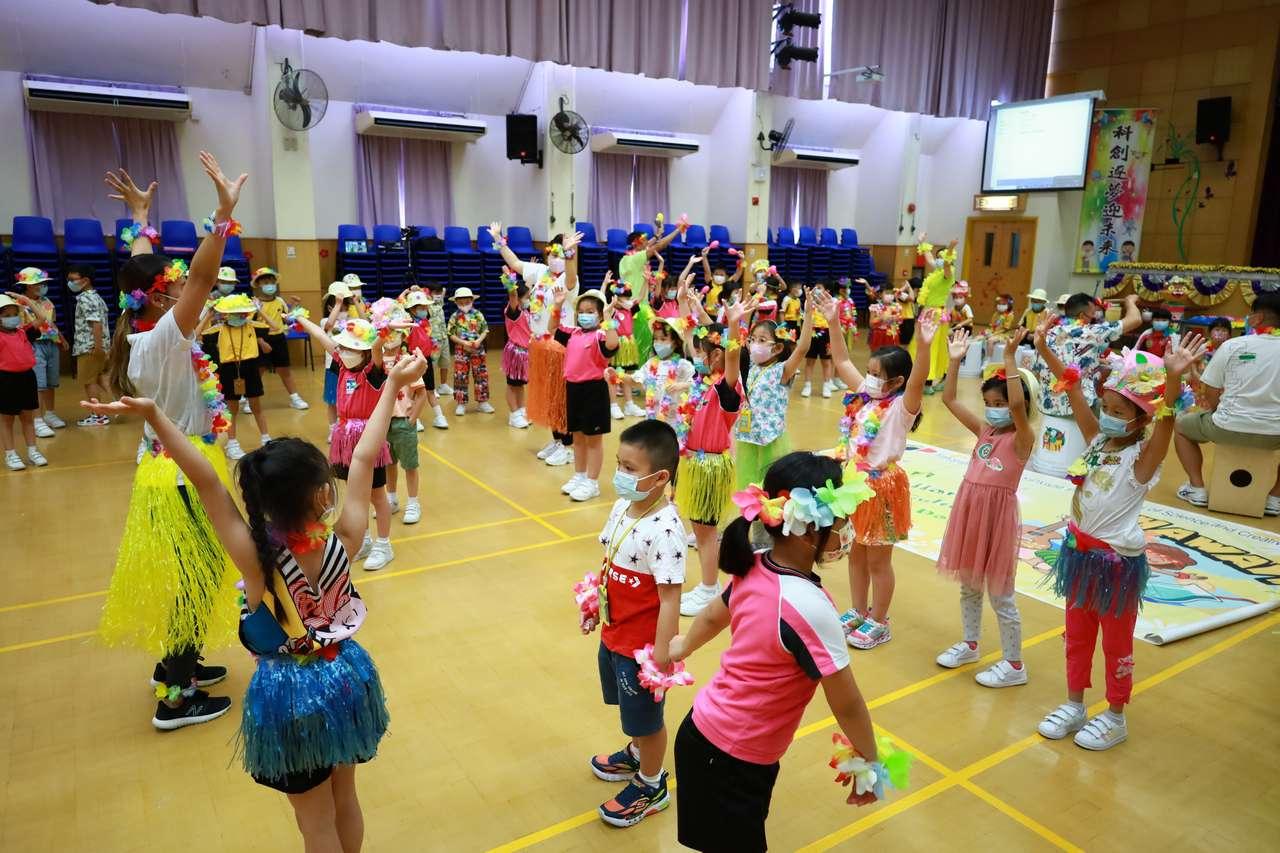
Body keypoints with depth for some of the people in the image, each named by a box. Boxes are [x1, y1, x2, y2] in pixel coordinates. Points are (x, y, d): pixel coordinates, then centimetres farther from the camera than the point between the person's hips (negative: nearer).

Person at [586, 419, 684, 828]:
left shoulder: (664, 530, -31)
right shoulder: (622, 507, -5)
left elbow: (670, 599, -28)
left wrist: (660, 657, -25)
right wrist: (593, 604, 19)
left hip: (642, 644, -7)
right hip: (614, 633, 8)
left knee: (646, 716, 15)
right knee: (630, 709, 29)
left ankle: (651, 786, 39)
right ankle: (637, 754, 56)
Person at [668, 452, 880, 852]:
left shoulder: (753, 567, -8)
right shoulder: (810, 607, -29)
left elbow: (711, 617, 14)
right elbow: (847, 705, -17)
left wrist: (682, 647, 34)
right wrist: (870, 763, 0)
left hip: (701, 731, 7)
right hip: (733, 760, -7)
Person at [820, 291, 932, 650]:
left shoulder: (901, 406, -16)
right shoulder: (863, 396, 3)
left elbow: (917, 381, -35)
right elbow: (842, 361, 6)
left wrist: (924, 345, -51)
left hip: (881, 488, -7)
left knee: (878, 560, 8)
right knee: (855, 554, 19)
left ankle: (879, 623, 24)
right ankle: (858, 611, 37)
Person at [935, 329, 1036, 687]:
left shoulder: (1022, 438, -12)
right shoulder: (984, 430, 5)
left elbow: (1018, 406, -32)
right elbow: (949, 400, 5)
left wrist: (1010, 358, -31)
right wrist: (955, 359, -3)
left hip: (998, 515, -6)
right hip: (969, 510, 7)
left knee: (1000, 595, 4)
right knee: (968, 585, 19)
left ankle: (1014, 664, 19)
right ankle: (969, 644, 37)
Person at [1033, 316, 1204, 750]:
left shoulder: (1142, 456, -16)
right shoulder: (1098, 440, -1)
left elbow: (1165, 424, -37)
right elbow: (1074, 391, -6)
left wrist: (1172, 381, -54)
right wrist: (1045, 350, -12)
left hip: (1117, 559, -6)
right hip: (1080, 551, 6)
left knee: (1116, 642, 12)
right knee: (1076, 635, 18)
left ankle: (1115, 718, 30)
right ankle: (1074, 705, 35)